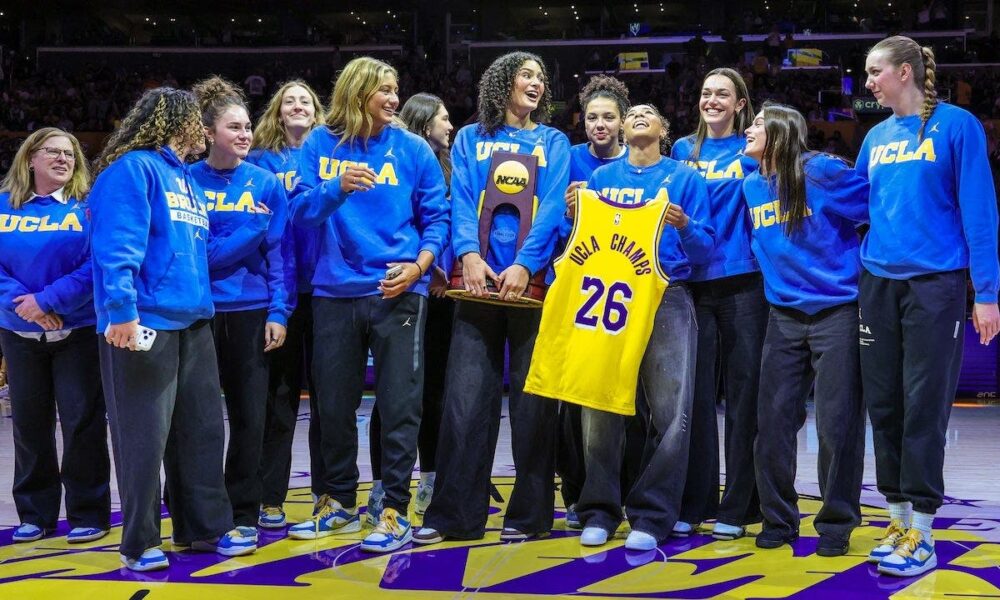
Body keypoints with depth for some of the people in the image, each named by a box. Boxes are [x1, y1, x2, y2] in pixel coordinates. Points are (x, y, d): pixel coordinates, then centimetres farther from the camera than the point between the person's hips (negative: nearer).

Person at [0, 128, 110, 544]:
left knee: (82, 421, -1)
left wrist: (47, 300, -20)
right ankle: (35, 514, 21)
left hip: (79, 332, -3)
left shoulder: (88, 207, -4)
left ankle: (89, 514, 10)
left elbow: (97, 265, -14)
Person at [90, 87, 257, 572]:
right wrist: (120, 309, -28)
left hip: (191, 320, 9)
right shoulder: (133, 169, -7)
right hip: (144, 322, -9)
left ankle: (204, 526, 23)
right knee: (144, 434, -3)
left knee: (201, 426, 12)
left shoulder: (187, 181, 20)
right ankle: (139, 541, 7)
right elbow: (117, 244, -19)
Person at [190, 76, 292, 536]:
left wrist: (279, 311, -6)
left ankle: (243, 512, 18)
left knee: (250, 416, 7)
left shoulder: (266, 184, 4)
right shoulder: (188, 181, 0)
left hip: (252, 312, 1)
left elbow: (280, 251, 2)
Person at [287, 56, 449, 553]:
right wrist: (338, 187, -20)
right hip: (334, 292, 2)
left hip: (397, 292, -1)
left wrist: (418, 266, -12)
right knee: (333, 404, 10)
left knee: (399, 405, -2)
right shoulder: (321, 145, 6)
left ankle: (395, 511, 6)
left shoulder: (413, 149, 3)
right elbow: (301, 211, -2)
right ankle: (338, 502, 25)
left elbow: (436, 217, 3)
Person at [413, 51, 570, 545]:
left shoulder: (554, 143, 12)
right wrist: (469, 254, -16)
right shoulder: (470, 139, 14)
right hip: (480, 280, 0)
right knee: (465, 398, -4)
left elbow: (552, 208, -1)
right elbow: (461, 202, 2)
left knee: (533, 400, 2)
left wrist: (526, 264, -16)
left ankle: (530, 513, 9)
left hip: (533, 280, 0)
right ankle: (453, 514, 2)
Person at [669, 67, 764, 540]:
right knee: (695, 394, 2)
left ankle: (736, 506, 5)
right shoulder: (683, 150, 15)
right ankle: (691, 504, 7)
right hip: (691, 282, 2)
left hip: (742, 283, -2)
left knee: (743, 392, -1)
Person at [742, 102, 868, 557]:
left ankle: (836, 525, 11)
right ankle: (778, 519, 17)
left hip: (837, 311, -6)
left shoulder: (821, 172, -11)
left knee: (837, 423, -1)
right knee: (773, 420, 4)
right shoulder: (752, 186, 8)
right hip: (784, 314, 6)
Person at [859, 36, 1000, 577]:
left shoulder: (956, 126, -4)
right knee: (884, 404, 7)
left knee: (924, 405, -4)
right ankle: (899, 517, 18)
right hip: (877, 284, 6)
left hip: (936, 283, -6)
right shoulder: (876, 138, 13)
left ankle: (922, 533, 3)